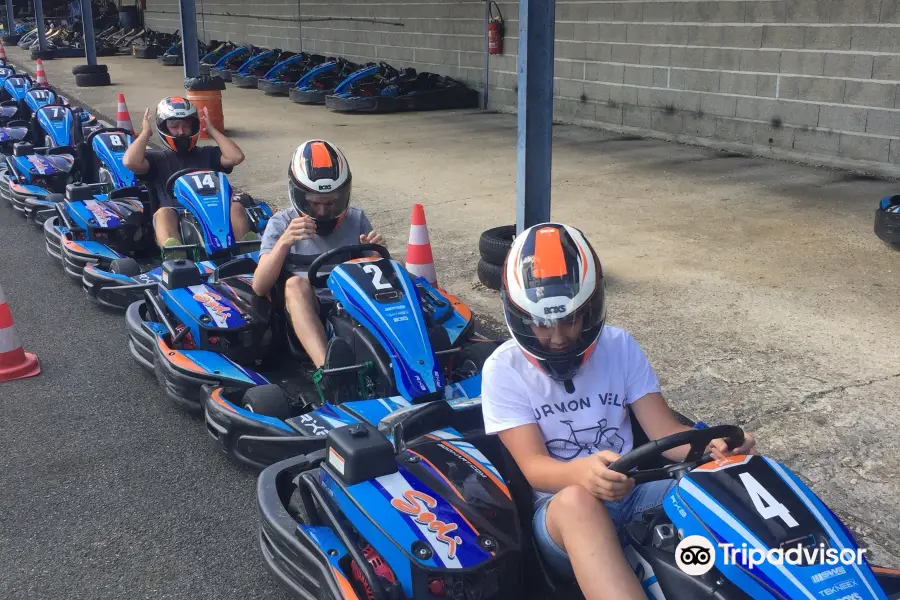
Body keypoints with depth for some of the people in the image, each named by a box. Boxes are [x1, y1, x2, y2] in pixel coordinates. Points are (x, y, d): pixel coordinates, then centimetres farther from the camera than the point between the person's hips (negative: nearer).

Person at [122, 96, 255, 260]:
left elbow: (236, 157, 6)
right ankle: (174, 253, -65)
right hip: (176, 222, -2)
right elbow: (130, 162, -1)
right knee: (163, 212, -35)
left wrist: (211, 130, 15)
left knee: (235, 206, -27)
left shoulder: (207, 154, 27)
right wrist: (146, 132, 12)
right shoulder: (157, 158, 21)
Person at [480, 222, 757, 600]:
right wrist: (581, 473, -39)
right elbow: (533, 466, -15)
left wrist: (713, 445, -25)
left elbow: (664, 431, -2)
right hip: (559, 509, -3)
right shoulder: (504, 369, -6)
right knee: (577, 500, -39)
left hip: (633, 494, 4)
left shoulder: (620, 347, 4)